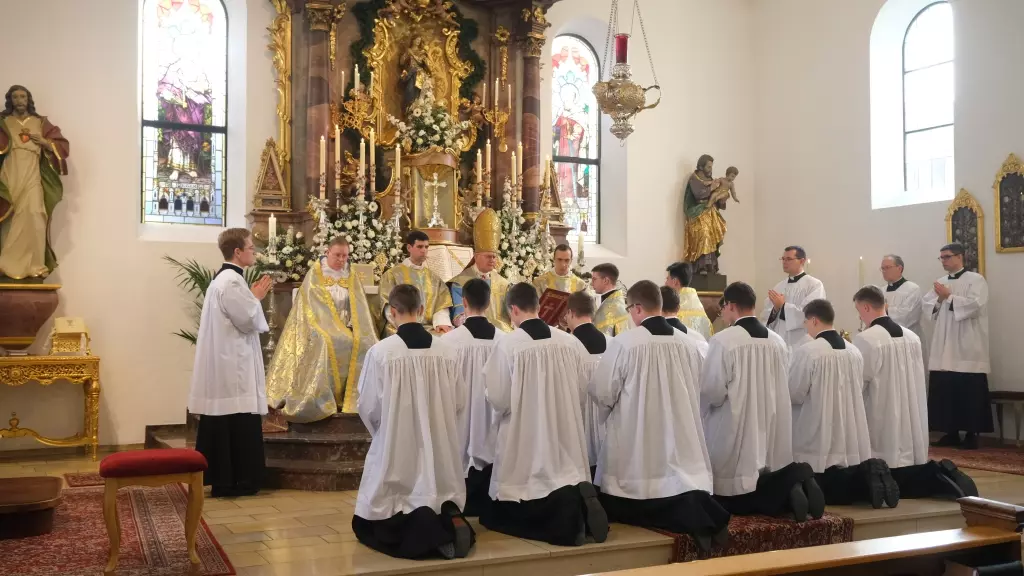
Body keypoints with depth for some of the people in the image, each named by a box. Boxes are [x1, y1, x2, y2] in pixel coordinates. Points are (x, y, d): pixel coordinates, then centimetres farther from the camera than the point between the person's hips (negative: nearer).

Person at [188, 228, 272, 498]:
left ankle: (221, 479, 18)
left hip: (222, 362, 11)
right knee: (238, 423, -3)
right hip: (233, 364, -10)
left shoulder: (221, 278, 15)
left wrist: (251, 297, 12)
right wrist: (257, 298, -3)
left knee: (222, 421, 12)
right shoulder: (233, 281, -18)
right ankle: (238, 481, 3)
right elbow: (250, 322, -18)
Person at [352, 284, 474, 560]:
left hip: (396, 450, -3)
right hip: (441, 452, 3)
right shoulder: (447, 351, -6)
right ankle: (448, 520, -12)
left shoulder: (381, 351, -15)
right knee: (438, 500, 23)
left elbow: (368, 408, -7)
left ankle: (422, 529, -20)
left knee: (386, 526, 12)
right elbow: (459, 403, 4)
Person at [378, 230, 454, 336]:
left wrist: (442, 323, -12)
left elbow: (442, 305, 9)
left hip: (430, 328, 3)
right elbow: (389, 307, -3)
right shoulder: (392, 274, 7)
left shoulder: (433, 277, 19)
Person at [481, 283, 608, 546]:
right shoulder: (571, 342, -1)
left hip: (523, 440, -4)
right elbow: (582, 391, 9)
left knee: (502, 516, 8)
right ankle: (574, 506, -14)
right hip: (565, 438, 4)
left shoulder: (508, 344, -13)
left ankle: (563, 521, -18)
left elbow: (498, 399, -8)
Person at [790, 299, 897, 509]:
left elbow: (793, 395, -11)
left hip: (818, 441, -6)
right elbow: (859, 390, 15)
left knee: (823, 493, 7)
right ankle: (870, 476, -10)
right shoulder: (854, 351, 4)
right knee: (847, 487, 19)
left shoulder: (805, 351, -16)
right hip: (851, 440, 6)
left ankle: (868, 481, -15)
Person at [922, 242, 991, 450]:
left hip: (967, 349, -6)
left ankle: (971, 435, 6)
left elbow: (974, 305, -17)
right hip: (944, 350, 6)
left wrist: (948, 297, -12)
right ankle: (951, 433, 14)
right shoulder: (940, 282, 16)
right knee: (944, 392, 5)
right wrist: (939, 298, -9)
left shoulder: (976, 280, -3)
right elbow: (927, 306, 9)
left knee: (968, 394, -3)